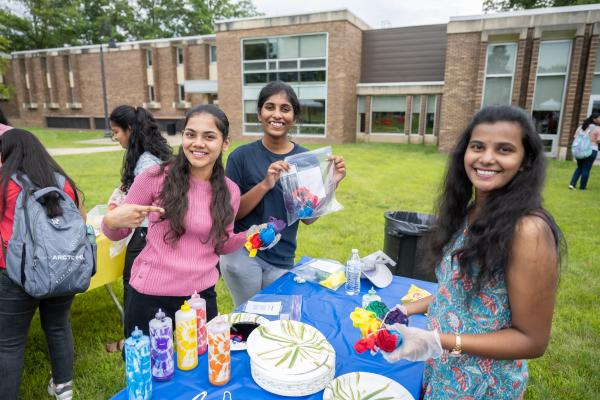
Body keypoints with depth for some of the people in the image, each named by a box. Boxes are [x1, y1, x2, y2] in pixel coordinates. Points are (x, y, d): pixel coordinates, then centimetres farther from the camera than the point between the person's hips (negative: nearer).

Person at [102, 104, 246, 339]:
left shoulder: (229, 191, -3)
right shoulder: (155, 177, -12)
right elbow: (116, 234, -1)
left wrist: (248, 237, -6)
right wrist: (111, 222, -23)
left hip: (202, 295, 3)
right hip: (150, 296, -2)